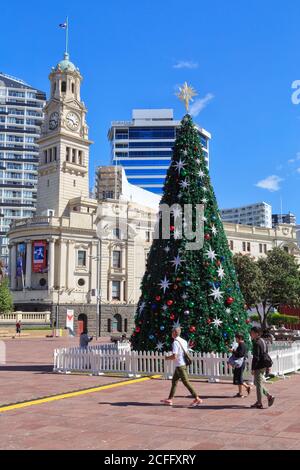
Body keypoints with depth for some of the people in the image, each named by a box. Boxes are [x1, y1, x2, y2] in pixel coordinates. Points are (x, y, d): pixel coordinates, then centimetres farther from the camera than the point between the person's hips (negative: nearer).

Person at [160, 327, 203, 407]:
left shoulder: (175, 342, -17)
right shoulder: (183, 341, 9)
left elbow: (174, 356, -24)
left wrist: (167, 358, -5)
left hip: (180, 366, -9)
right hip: (183, 364, 9)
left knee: (186, 382, -4)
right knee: (174, 381, 14)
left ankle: (197, 399, -1)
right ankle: (170, 400, 18)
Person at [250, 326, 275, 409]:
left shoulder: (256, 343, -17)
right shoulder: (263, 341, 12)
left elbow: (256, 357, -21)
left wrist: (253, 368, -18)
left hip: (259, 367, -9)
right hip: (263, 366, 9)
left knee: (258, 384, 0)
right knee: (257, 383, 18)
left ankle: (259, 403, 8)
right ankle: (269, 396, 15)